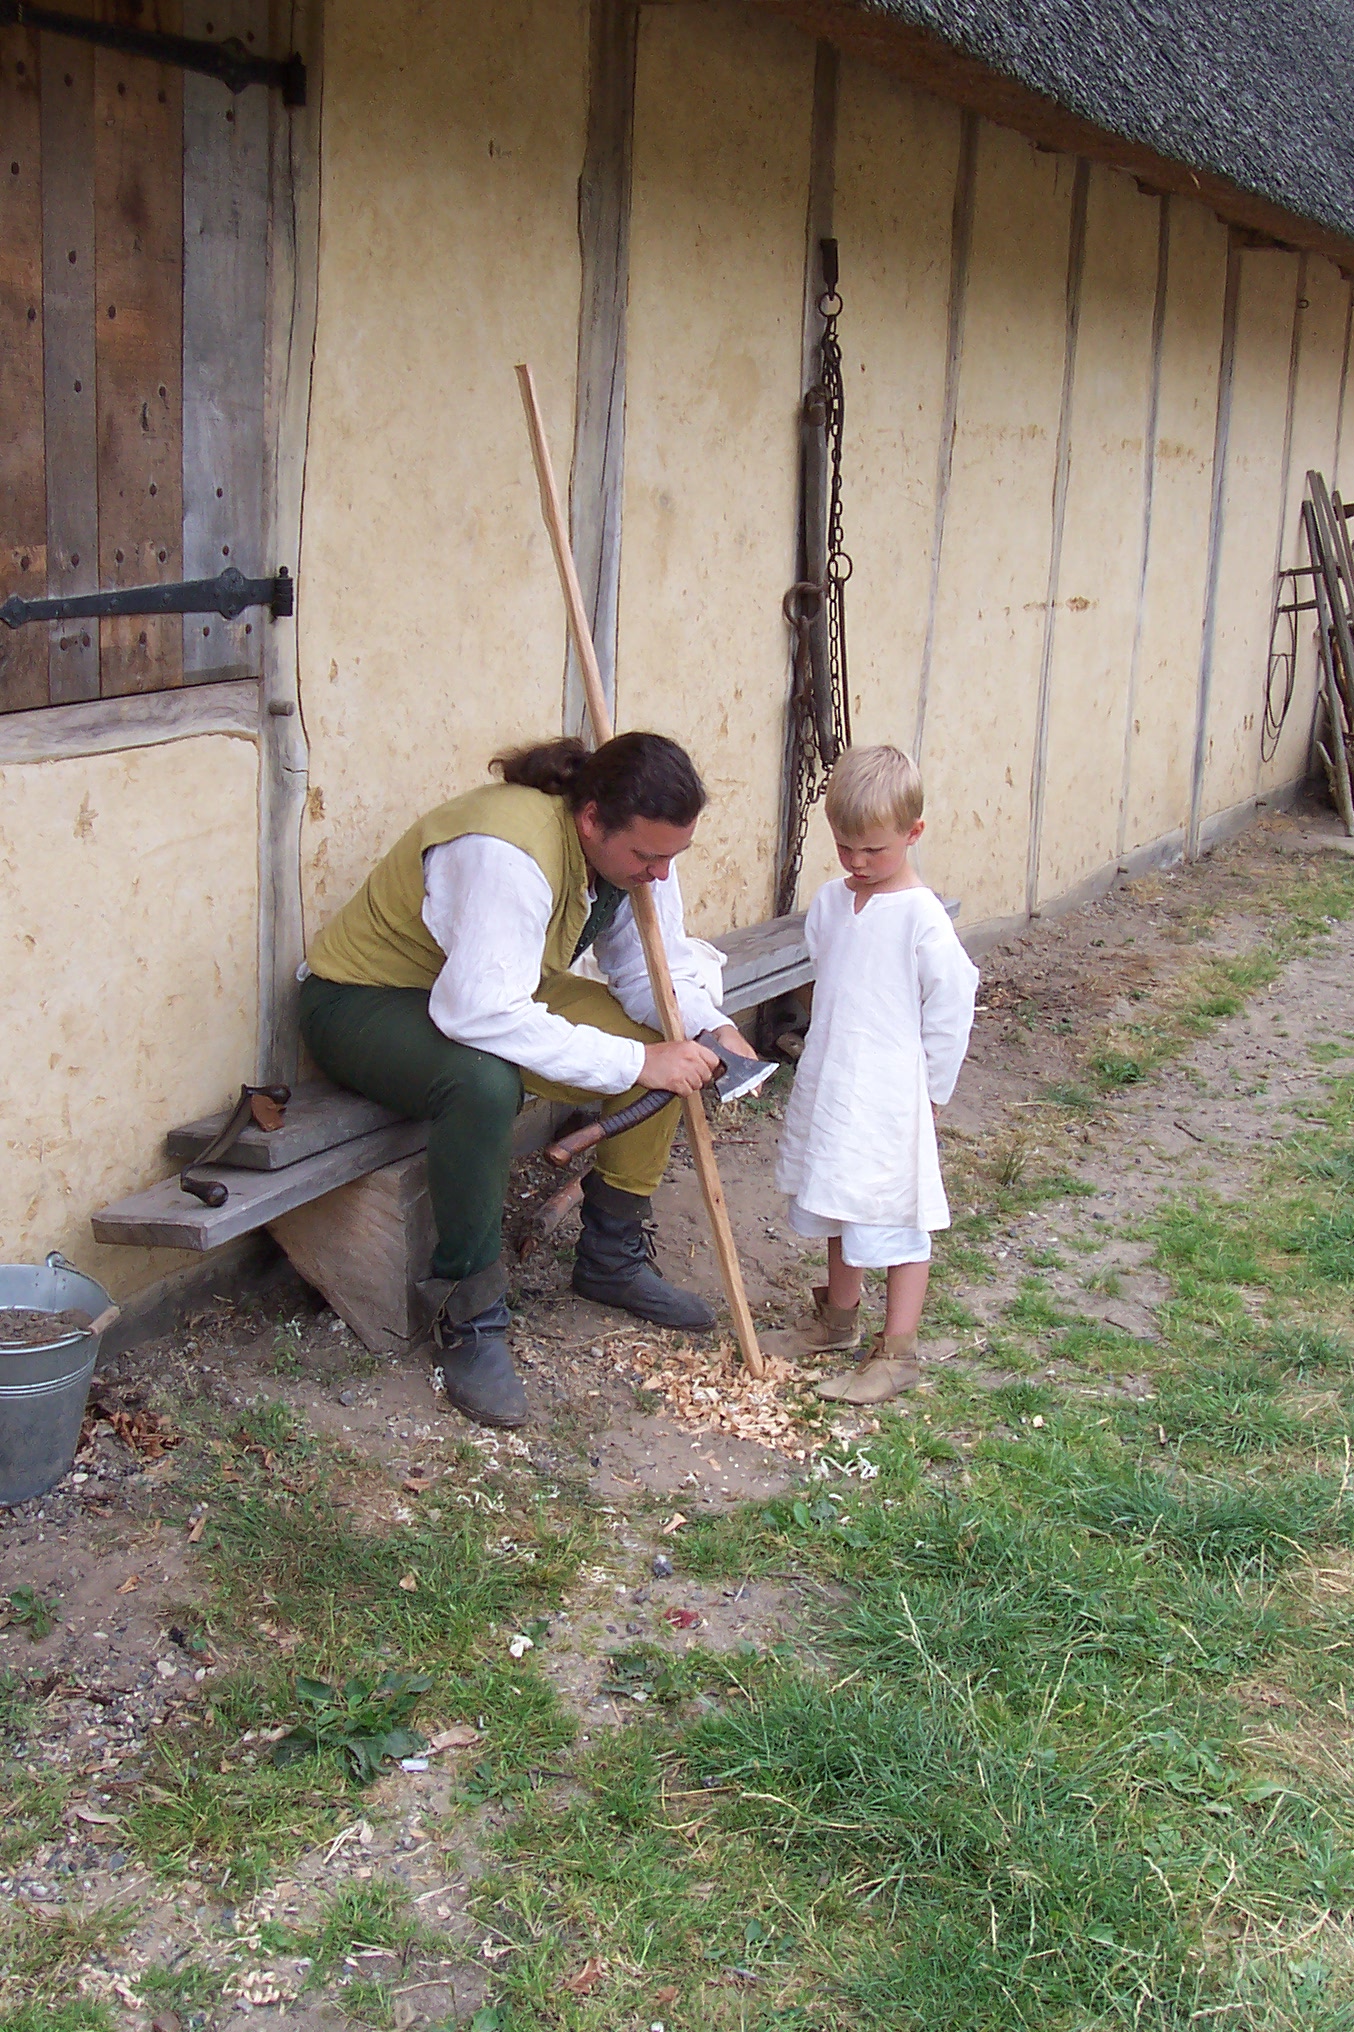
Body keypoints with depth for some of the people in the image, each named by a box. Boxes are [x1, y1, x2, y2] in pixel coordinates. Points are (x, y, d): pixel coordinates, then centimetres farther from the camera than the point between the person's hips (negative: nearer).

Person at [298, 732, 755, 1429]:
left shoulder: (636, 845, -9)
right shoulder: (510, 852, -36)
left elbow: (652, 971, 1)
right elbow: (482, 1014, -43)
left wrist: (712, 1029, -21)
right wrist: (634, 1062, -38)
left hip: (499, 989, 8)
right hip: (361, 1000, -8)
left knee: (669, 1040, -7)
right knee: (484, 1083, -40)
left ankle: (611, 1259, 11)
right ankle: (470, 1319, -22)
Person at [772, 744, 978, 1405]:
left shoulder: (922, 917, -16)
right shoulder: (830, 903, 4)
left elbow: (951, 1009, -10)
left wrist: (928, 1095, -5)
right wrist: (830, 1063, 17)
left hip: (892, 1098, -7)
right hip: (828, 1086, 7)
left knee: (896, 1221, 1)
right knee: (840, 1210, 21)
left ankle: (896, 1353, 11)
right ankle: (838, 1318, 38)